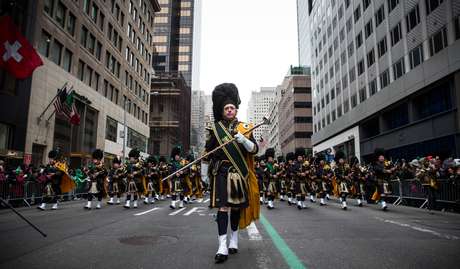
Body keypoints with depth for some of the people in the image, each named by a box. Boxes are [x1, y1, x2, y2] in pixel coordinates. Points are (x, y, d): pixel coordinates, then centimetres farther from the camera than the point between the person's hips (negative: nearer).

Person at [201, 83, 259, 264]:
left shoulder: (244, 127, 5)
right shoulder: (214, 129, 3)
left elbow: (254, 149, 0)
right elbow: (207, 152, 8)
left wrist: (244, 140, -19)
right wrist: (204, 173, 10)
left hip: (239, 174, 2)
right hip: (221, 174, -2)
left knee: (237, 207, 11)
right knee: (223, 207, -9)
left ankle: (234, 239, 29)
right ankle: (222, 246, -8)